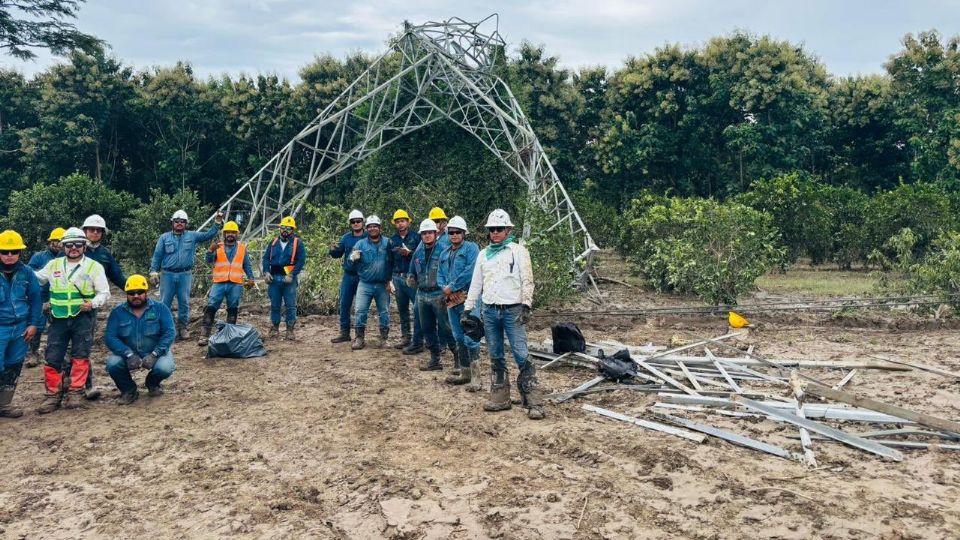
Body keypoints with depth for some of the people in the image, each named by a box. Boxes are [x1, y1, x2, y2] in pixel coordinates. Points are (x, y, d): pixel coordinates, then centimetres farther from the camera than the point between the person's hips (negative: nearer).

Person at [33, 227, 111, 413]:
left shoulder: (94, 266, 1)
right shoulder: (53, 265, 11)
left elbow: (104, 293, 1)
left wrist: (93, 303, -15)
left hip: (82, 318, -2)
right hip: (59, 318, 3)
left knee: (80, 357, 1)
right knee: (52, 358, 1)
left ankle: (74, 393, 10)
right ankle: (53, 395, 11)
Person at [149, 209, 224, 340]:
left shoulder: (193, 236, 8)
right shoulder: (164, 237, 7)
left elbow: (208, 235, 4)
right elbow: (157, 255, 5)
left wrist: (217, 223, -8)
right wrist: (154, 272, -2)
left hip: (185, 275, 1)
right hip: (167, 274, 0)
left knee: (184, 302, 5)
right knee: (165, 302, 2)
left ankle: (183, 327, 14)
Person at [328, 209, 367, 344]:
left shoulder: (368, 237, -4)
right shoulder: (346, 237, 8)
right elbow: (337, 254, 10)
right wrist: (333, 249, -11)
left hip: (363, 276, -4)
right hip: (348, 276, 4)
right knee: (344, 304, 5)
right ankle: (344, 332, 14)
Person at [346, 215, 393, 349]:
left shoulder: (387, 243, 0)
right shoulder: (361, 244, 2)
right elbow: (352, 265, -1)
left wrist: (391, 280, -2)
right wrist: (353, 258, -24)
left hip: (383, 285, 0)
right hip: (365, 284, 0)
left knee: (384, 312, 8)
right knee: (360, 311, -6)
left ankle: (383, 338, 19)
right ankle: (359, 338, 5)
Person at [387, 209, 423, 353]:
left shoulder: (416, 237, 0)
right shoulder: (392, 240, 14)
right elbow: (390, 262, 18)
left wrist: (409, 253, -17)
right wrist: (389, 280, 13)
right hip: (397, 277, 5)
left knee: (418, 309, -10)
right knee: (402, 310, 10)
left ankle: (417, 342, -9)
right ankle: (405, 337, 20)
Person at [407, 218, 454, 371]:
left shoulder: (442, 250, -9)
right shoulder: (418, 253, 12)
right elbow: (413, 272, 22)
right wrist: (411, 279, 2)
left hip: (439, 295, -7)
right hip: (422, 294, 7)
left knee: (445, 328, -6)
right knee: (427, 328, 12)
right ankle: (434, 360, 23)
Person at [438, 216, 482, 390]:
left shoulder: (471, 248, -4)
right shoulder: (444, 254, 19)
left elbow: (470, 271, -16)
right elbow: (440, 276, 17)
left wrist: (452, 287, -12)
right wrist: (444, 288, -5)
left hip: (467, 298, -8)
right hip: (451, 300, 8)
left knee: (470, 337, -12)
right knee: (458, 337, 13)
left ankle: (475, 377, -10)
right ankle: (464, 372, 23)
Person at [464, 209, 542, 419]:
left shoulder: (518, 251, 1)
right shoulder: (483, 254, 15)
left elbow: (527, 280, -4)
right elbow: (475, 284, 18)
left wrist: (526, 305, -14)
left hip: (512, 310, -5)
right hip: (490, 311, 5)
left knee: (522, 356, -10)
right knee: (495, 357, 9)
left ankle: (534, 402, -8)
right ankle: (500, 398, 18)